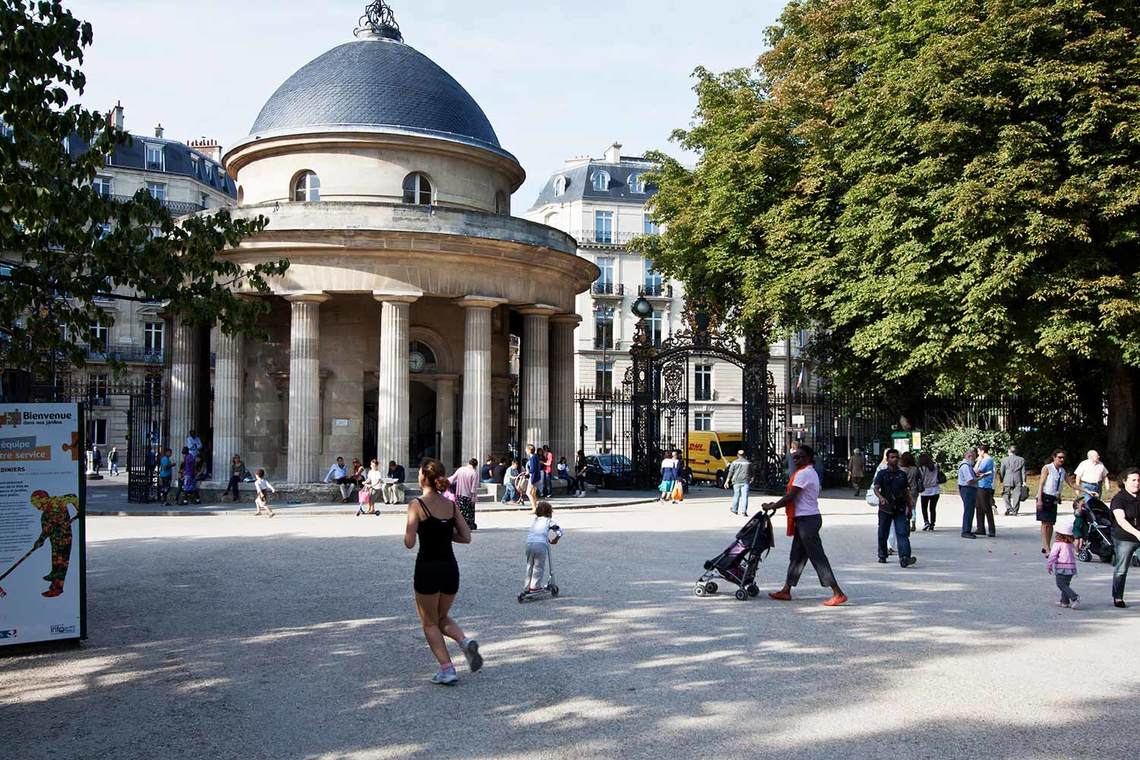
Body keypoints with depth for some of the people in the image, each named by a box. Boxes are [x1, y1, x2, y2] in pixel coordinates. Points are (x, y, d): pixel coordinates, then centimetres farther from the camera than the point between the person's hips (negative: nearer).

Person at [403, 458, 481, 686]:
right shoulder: (451, 505, 4)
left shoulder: (417, 504, -10)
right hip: (450, 568, 5)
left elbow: (409, 543, -14)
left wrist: (406, 532, 7)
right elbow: (466, 537, 4)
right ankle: (465, 641, -4)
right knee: (442, 617, 23)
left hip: (427, 569, -5)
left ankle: (447, 670, 4)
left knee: (430, 622, 12)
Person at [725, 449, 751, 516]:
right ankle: (745, 511, -13)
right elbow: (751, 473, 15)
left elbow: (730, 472, -3)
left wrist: (727, 481, -3)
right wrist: (751, 478, 35)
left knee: (736, 496, 13)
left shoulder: (734, 463, 2)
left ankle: (734, 510, 25)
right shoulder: (748, 463, 7)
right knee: (745, 496, -4)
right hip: (745, 481, 0)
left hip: (736, 481, 0)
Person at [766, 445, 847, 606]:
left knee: (817, 557, -8)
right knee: (797, 556, 14)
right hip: (807, 518, 11)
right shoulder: (811, 472, 17)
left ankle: (838, 593, -7)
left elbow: (789, 497, -16)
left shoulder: (803, 474, -16)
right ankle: (786, 591, 21)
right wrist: (777, 504, 15)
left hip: (806, 520, -11)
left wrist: (771, 507, -5)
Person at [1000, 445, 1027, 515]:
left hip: (1007, 481, -2)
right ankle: (1015, 511, 5)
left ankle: (1009, 509, -7)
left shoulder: (1004, 459, 1)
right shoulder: (1021, 460, 6)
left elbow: (1002, 471, 2)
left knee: (1006, 496, 7)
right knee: (1016, 496, 5)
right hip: (1018, 481, 2)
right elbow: (1023, 472, 5)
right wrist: (1024, 481, 7)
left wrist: (1002, 481, 10)